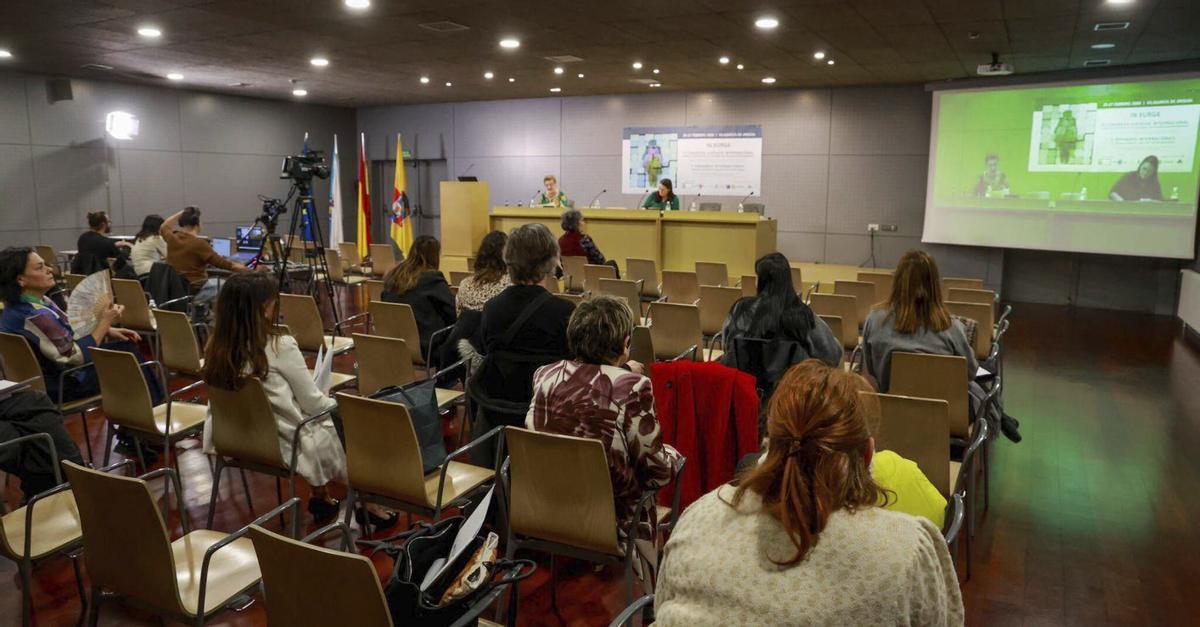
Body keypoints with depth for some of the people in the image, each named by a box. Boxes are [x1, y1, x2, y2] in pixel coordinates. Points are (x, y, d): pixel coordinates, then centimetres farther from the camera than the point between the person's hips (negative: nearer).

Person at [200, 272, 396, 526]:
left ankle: (320, 496, 31)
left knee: (329, 413, 24)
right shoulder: (280, 346, -23)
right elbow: (313, 403, -13)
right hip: (285, 443, -6)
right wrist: (335, 404, 9)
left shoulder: (216, 346, -5)